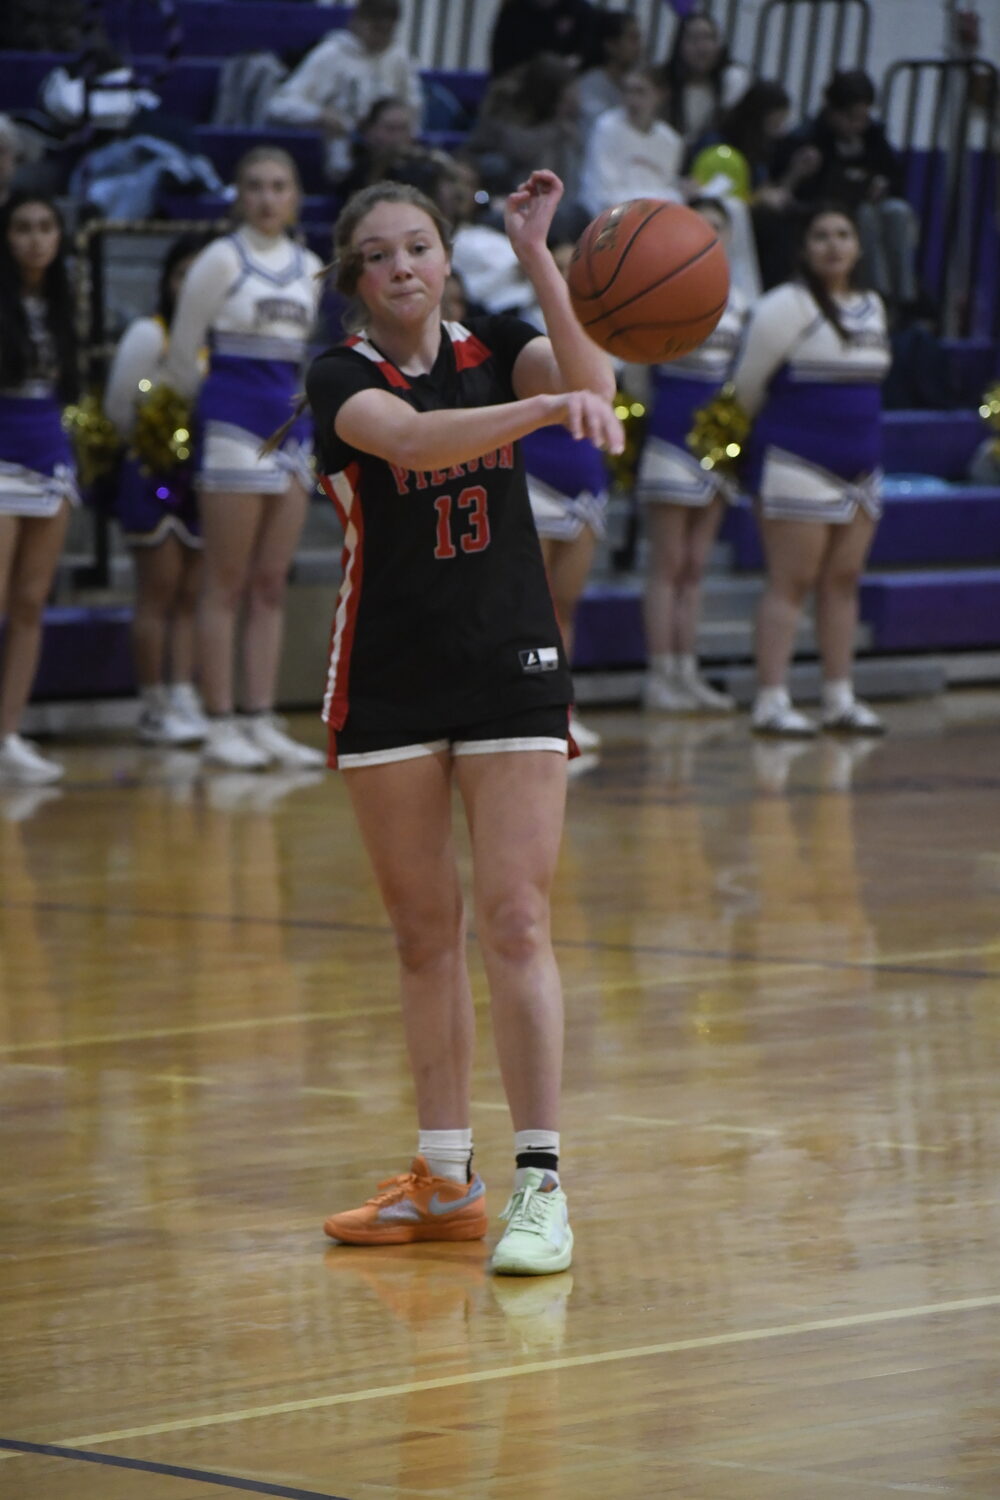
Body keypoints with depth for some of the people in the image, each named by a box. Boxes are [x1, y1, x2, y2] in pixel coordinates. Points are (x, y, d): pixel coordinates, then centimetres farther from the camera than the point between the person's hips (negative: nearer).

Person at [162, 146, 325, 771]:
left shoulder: (309, 268, 12)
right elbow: (182, 352, -4)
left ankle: (262, 722, 9)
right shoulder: (222, 259, -5)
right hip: (234, 424, -6)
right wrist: (208, 408, 6)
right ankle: (221, 725, -2)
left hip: (292, 425, 6)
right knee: (227, 584, -4)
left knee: (272, 585, 6)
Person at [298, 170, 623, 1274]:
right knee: (424, 934, 8)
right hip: (389, 680, 0)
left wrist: (538, 257, -22)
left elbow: (593, 388, -17)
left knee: (515, 924, -9)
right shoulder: (342, 378, -6)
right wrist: (549, 407, -43)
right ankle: (445, 1181, 17)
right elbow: (413, 440, -28)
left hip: (511, 668, 0)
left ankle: (540, 1182, -11)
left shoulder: (496, 347, 3)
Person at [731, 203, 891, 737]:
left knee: (843, 581, 8)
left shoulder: (872, 308, 12)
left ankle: (839, 698, 13)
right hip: (797, 462, -7)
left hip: (859, 466, 7)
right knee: (791, 582, -8)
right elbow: (748, 383, -5)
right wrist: (771, 426, 10)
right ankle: (770, 701, -7)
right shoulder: (787, 307, -10)